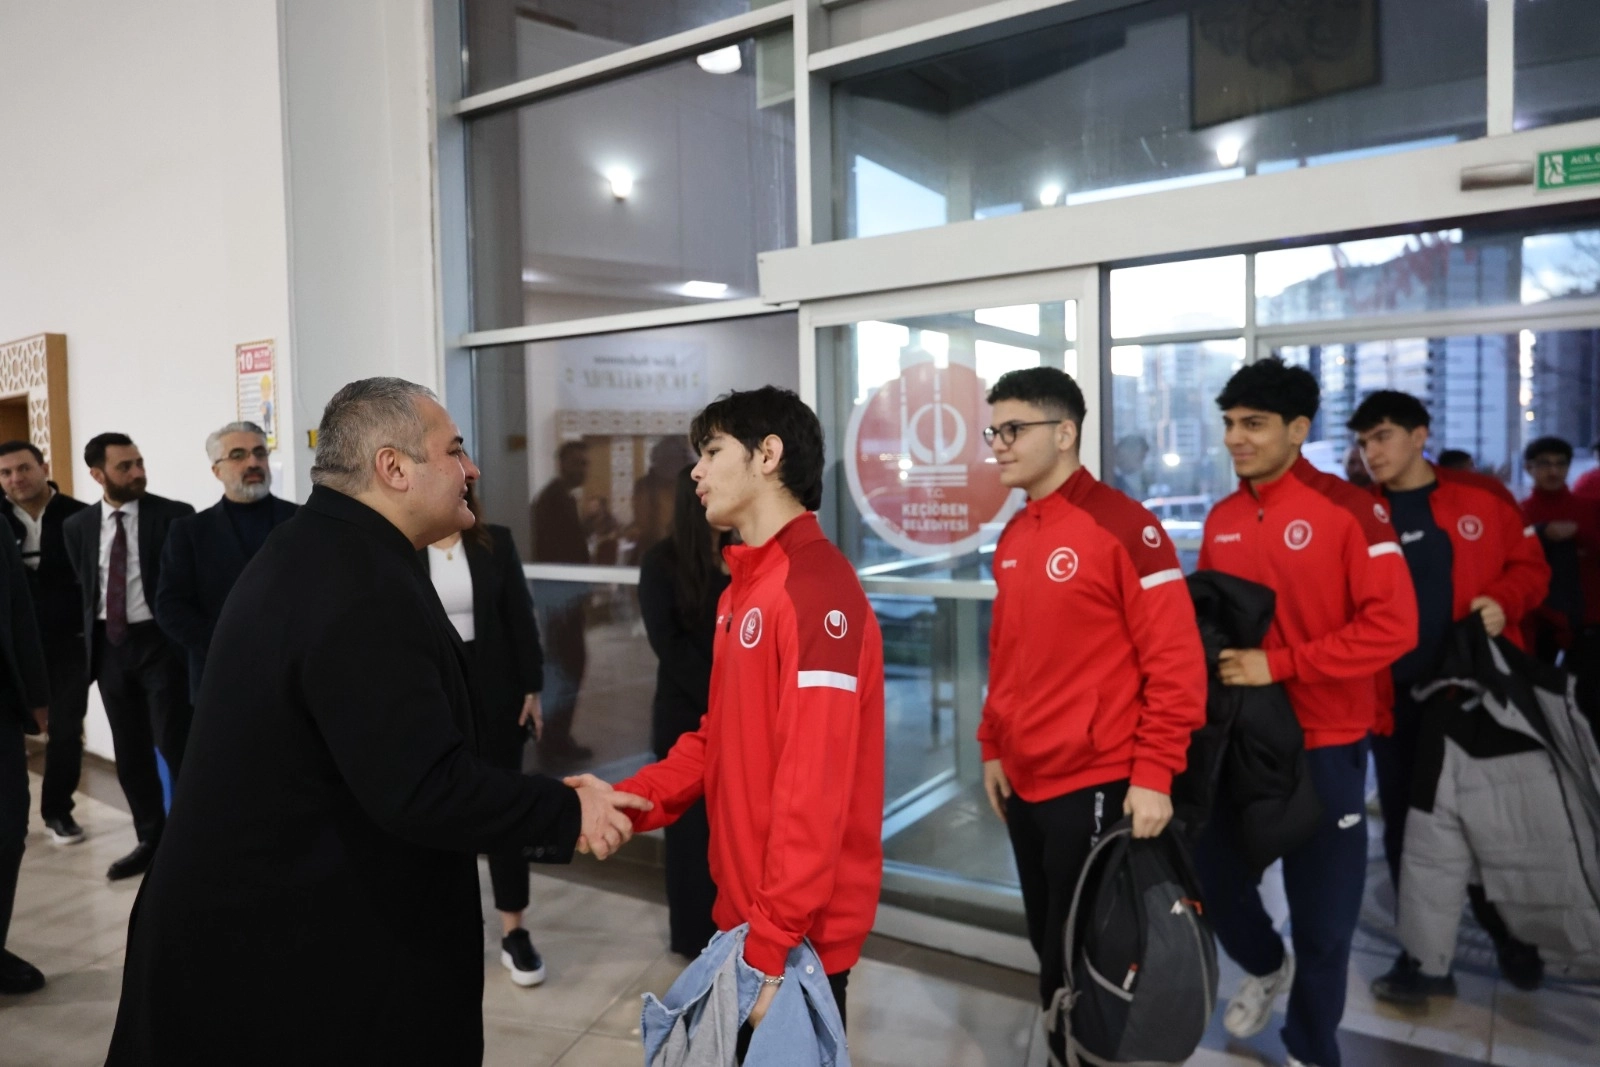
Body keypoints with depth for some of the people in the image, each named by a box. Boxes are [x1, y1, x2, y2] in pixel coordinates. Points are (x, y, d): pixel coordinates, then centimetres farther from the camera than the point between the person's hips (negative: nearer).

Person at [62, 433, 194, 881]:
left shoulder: (174, 515, -8)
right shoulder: (77, 526, 6)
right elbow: (83, 586, 15)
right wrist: (91, 637, 9)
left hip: (160, 641, -5)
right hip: (109, 646, 5)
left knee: (175, 745, -3)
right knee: (130, 752, 13)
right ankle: (151, 839, 26)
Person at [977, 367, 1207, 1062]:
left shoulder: (1123, 525, -14)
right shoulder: (1011, 538, 9)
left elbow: (1176, 660, -16)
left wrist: (1154, 775, -17)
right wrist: (994, 748, 13)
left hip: (1095, 787, -7)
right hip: (1023, 785, 7)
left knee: (1079, 964, 6)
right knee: (1049, 949, 19)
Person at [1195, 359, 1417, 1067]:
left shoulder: (1347, 509, -12)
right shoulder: (1221, 520, 4)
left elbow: (1393, 625, -19)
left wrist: (1280, 664, -21)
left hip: (1324, 743, -5)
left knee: (1322, 909, 8)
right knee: (1215, 876, 13)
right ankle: (1266, 966, 45)